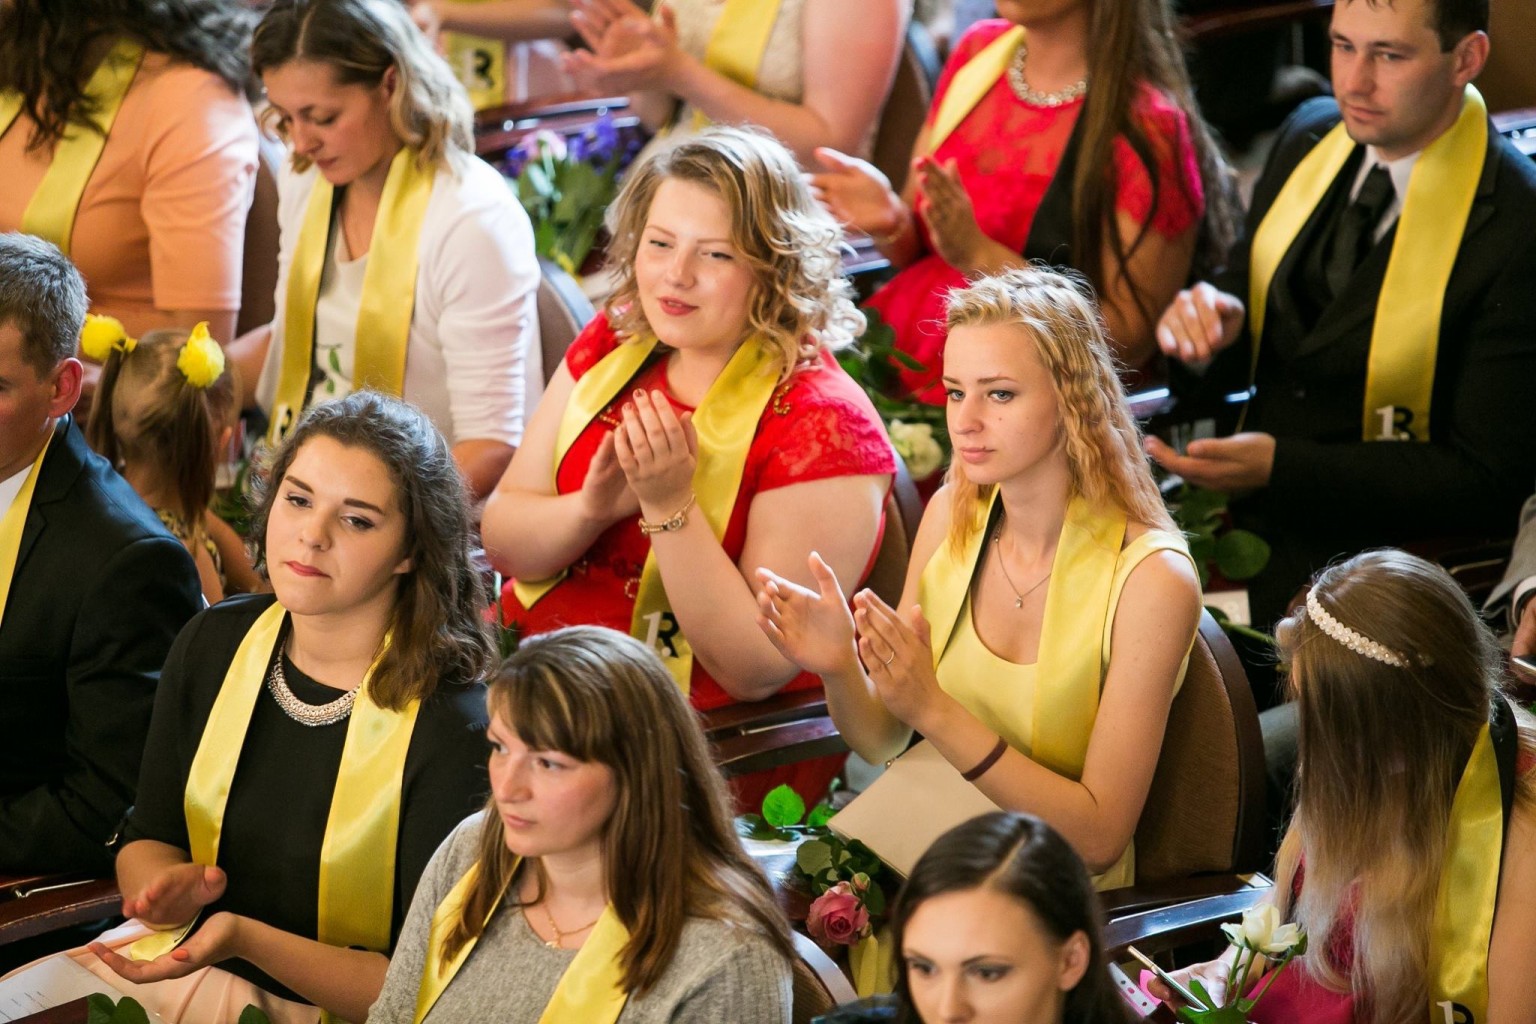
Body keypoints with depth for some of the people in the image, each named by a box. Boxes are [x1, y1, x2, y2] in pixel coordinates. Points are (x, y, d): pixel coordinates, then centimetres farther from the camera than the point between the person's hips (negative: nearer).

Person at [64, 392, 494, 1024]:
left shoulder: (452, 728, -18)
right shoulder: (213, 645, 2)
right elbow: (144, 840, 12)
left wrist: (246, 938, -27)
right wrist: (169, 886, -12)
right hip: (181, 955, 6)